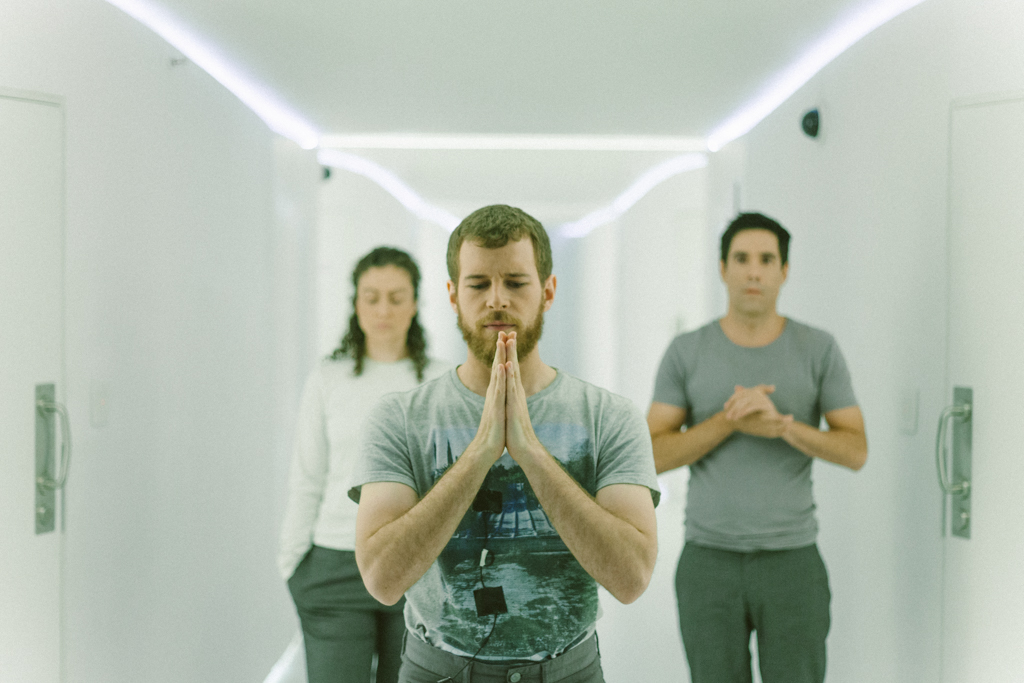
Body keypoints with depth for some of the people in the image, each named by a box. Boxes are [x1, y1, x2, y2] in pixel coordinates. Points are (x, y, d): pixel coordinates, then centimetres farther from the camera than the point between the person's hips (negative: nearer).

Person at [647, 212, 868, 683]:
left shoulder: (819, 349, -1)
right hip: (710, 561, 0)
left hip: (791, 560, 0)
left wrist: (781, 423, -23)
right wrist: (729, 420, -21)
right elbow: (653, 455, -6)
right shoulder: (686, 352, 0)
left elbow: (856, 451, -5)